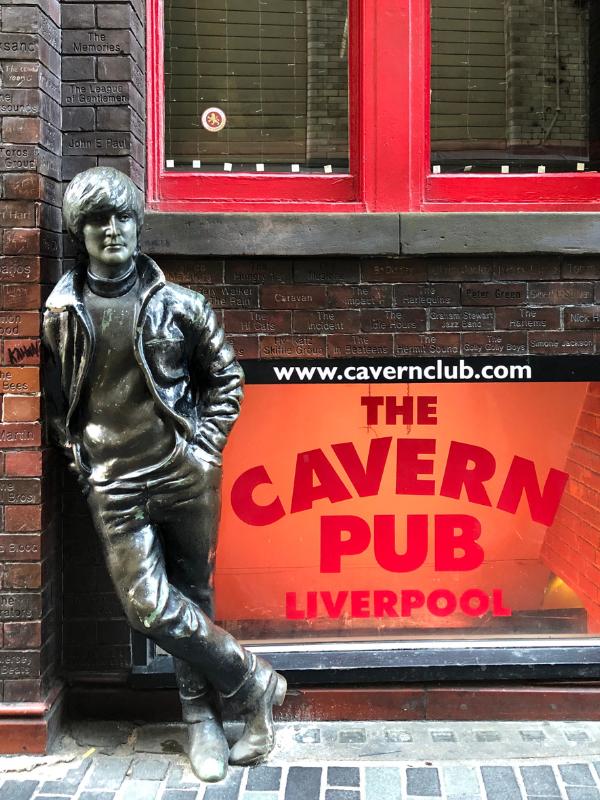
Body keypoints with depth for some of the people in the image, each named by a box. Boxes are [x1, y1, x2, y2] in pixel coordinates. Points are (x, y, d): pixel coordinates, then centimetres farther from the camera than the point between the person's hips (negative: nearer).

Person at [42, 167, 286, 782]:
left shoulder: (178, 304, 2)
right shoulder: (60, 315, 4)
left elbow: (225, 377, 8)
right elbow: (54, 401, 12)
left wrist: (205, 445, 0)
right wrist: (81, 460, 4)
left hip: (185, 473, 0)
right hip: (115, 485, 1)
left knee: (192, 596, 9)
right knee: (149, 606, -8)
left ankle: (201, 717, 26)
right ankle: (254, 683, 10)